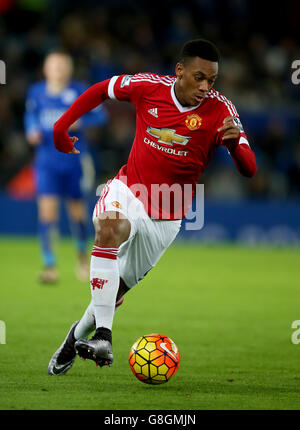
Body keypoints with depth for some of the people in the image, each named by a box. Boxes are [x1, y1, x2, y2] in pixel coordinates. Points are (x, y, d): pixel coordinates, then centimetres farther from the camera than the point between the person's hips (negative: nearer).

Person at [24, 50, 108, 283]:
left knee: (77, 213, 9)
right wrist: (32, 131, 0)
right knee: (47, 213, -13)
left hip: (74, 161, -1)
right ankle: (50, 266, -10)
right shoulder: (36, 92, 3)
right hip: (47, 164, 1)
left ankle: (82, 253, 38)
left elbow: (101, 115, -2)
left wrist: (79, 122, -19)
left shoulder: (80, 91, -4)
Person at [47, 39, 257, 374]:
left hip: (166, 217, 1)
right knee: (111, 228, -35)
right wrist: (62, 126, 7)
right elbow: (102, 90, 9)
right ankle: (102, 336, -38)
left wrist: (235, 145, -44)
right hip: (127, 192, -1)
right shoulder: (148, 87, -11)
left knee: (118, 288, 9)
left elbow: (249, 169, -23)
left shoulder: (220, 110, -16)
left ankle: (80, 335, 40)